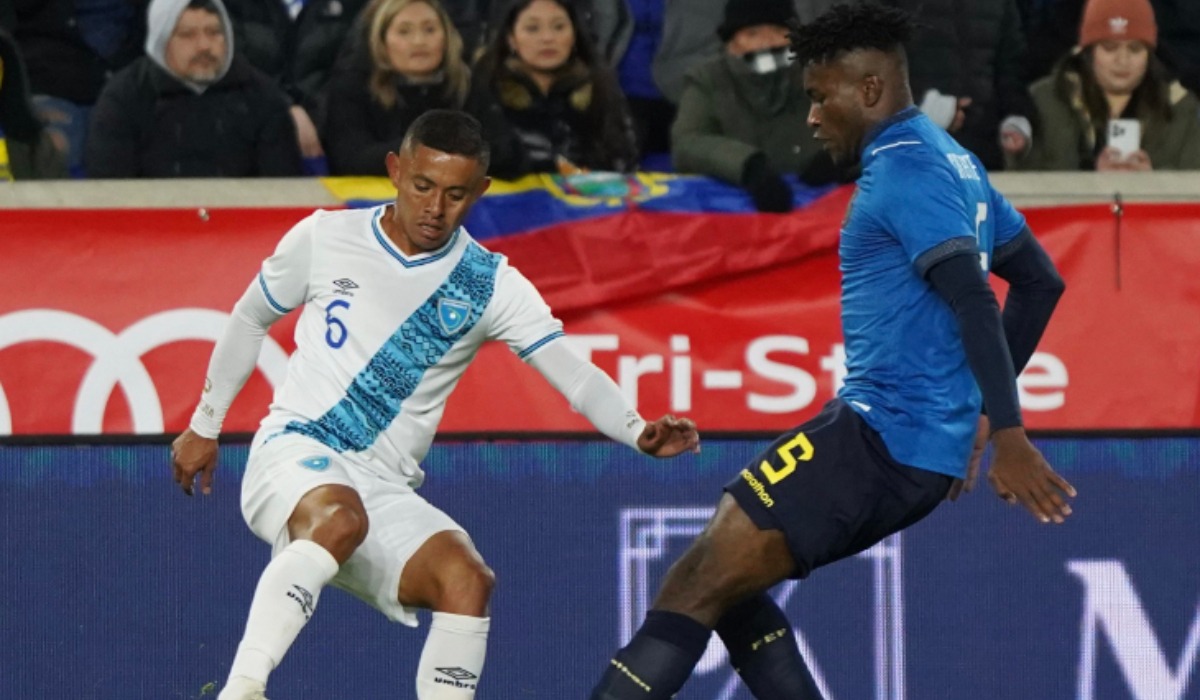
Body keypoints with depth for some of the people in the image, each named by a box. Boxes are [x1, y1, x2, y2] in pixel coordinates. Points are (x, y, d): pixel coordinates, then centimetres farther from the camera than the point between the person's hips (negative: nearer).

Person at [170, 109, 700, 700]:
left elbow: (575, 374, -9)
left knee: (468, 580, -25)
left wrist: (638, 431, -28)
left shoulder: (491, 285, 1)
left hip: (385, 490, 3)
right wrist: (204, 427, 23)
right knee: (342, 518, -38)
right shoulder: (324, 239, 1)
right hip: (294, 451, -3)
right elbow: (248, 320, 17)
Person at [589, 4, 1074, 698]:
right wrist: (981, 410, 25)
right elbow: (1041, 281, 24)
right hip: (926, 447, 10)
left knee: (701, 582, -12)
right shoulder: (955, 162, 18)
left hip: (881, 434, -10)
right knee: (723, 584, 16)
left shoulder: (906, 170, -12)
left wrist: (1009, 434, -29)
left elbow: (975, 303, -22)